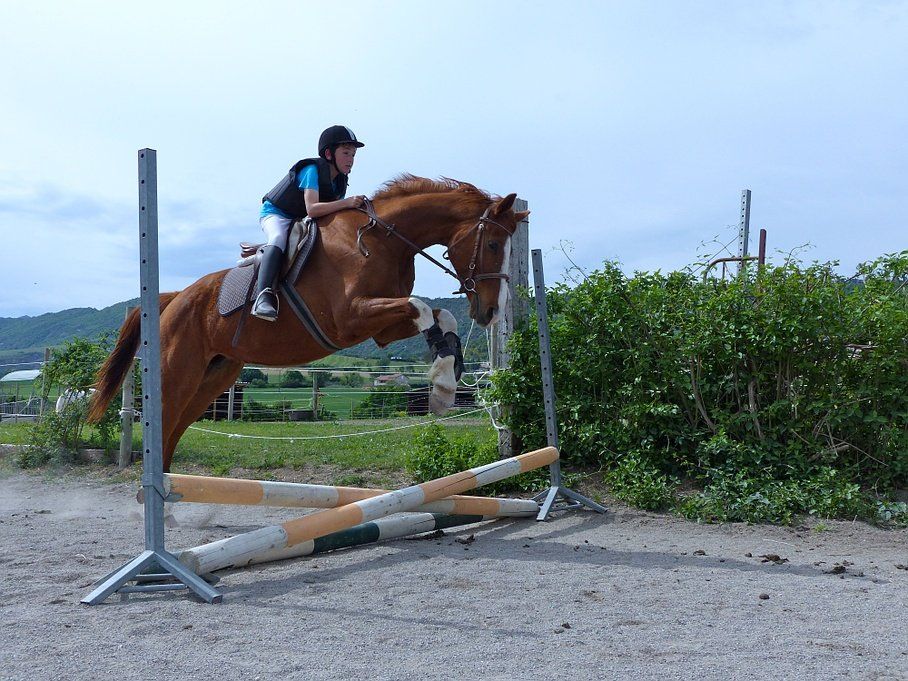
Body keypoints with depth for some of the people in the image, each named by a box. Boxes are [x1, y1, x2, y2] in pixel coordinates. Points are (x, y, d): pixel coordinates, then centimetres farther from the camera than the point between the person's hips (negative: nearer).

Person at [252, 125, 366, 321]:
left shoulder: (340, 182, 1)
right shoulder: (312, 170, -23)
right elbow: (312, 209, -37)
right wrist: (346, 203, -42)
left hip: (300, 222, 9)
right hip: (275, 214, -9)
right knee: (278, 239, -38)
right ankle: (263, 296, -51)